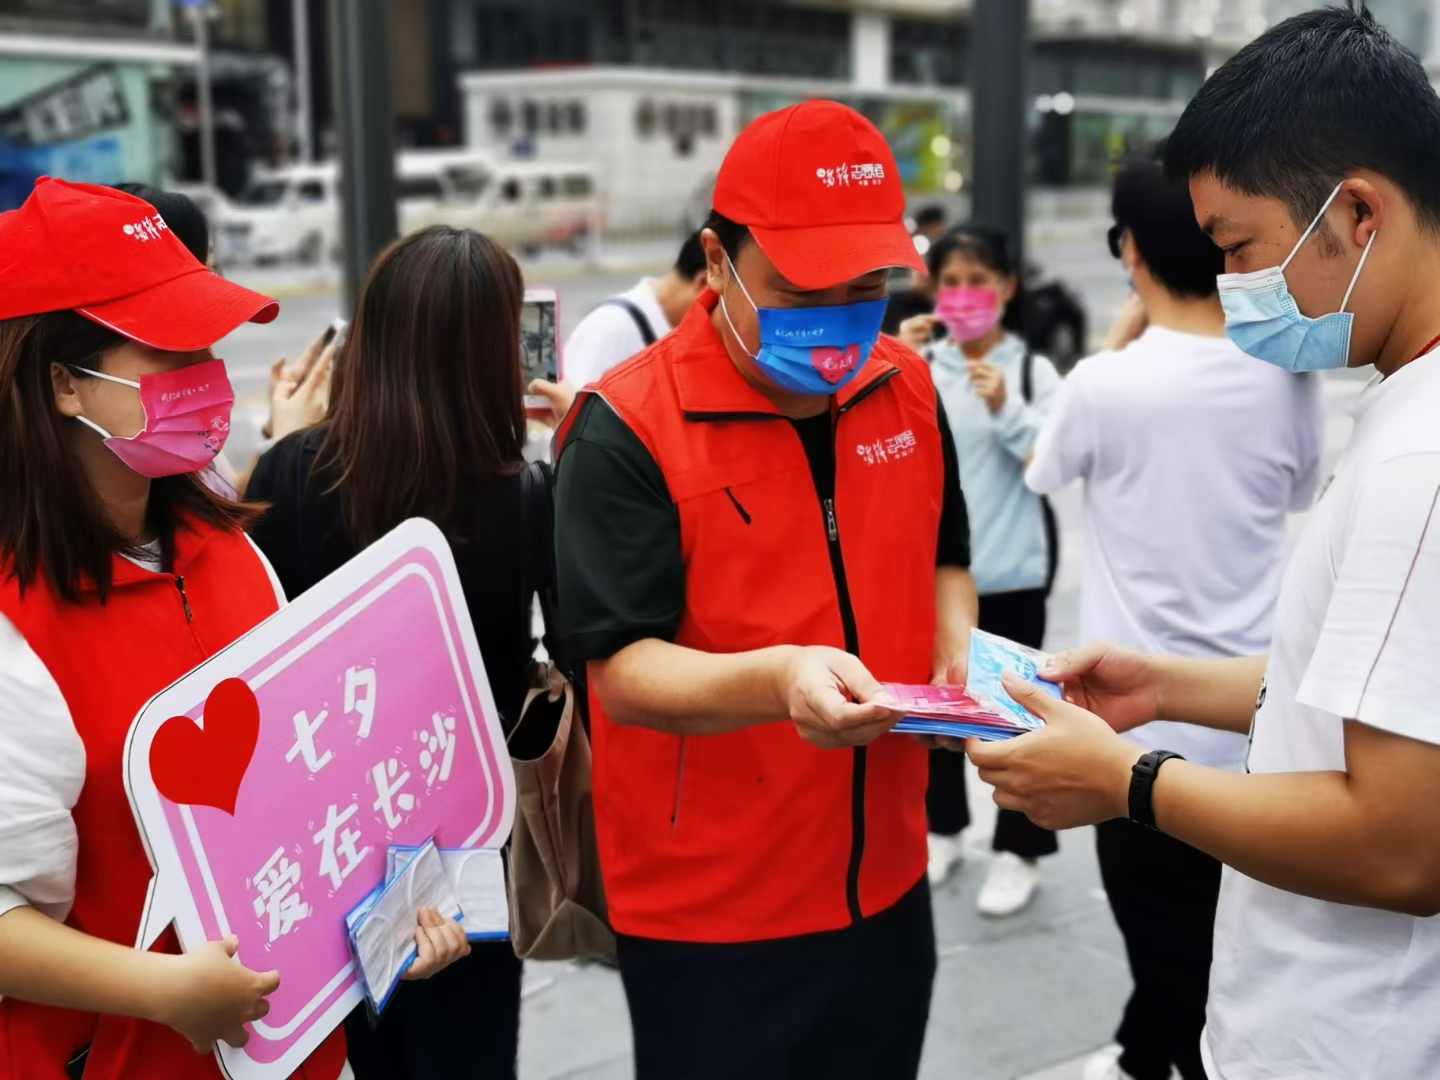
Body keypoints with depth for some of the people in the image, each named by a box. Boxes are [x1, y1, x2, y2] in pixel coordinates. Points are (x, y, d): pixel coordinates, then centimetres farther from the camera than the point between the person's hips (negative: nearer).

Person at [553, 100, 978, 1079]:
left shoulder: (908, 388, 1)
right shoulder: (628, 429, -18)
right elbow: (622, 671, -21)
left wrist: (959, 654, -4)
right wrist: (778, 679, -39)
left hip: (886, 882, 6)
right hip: (705, 909, -5)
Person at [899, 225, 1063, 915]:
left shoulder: (1033, 369, -7)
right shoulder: (920, 364, 1)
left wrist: (1005, 409, -24)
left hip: (1012, 568, -3)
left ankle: (1019, 850, 19)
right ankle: (941, 828, 34)